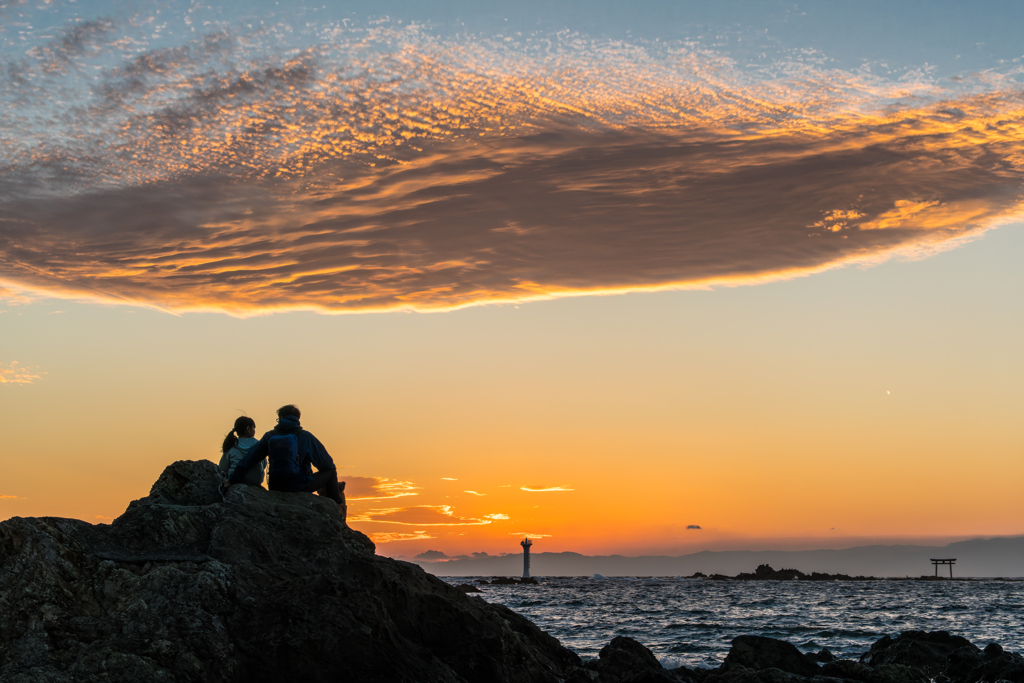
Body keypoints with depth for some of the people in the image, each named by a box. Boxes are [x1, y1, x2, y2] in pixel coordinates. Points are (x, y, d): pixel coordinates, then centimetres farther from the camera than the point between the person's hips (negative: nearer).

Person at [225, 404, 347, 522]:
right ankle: (337, 508, 17)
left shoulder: (269, 436, 4)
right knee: (330, 472, 18)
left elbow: (249, 459, 4)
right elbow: (326, 463, 1)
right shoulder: (306, 437, -3)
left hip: (276, 487, 4)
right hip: (301, 486, -4)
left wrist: (232, 480, 12)